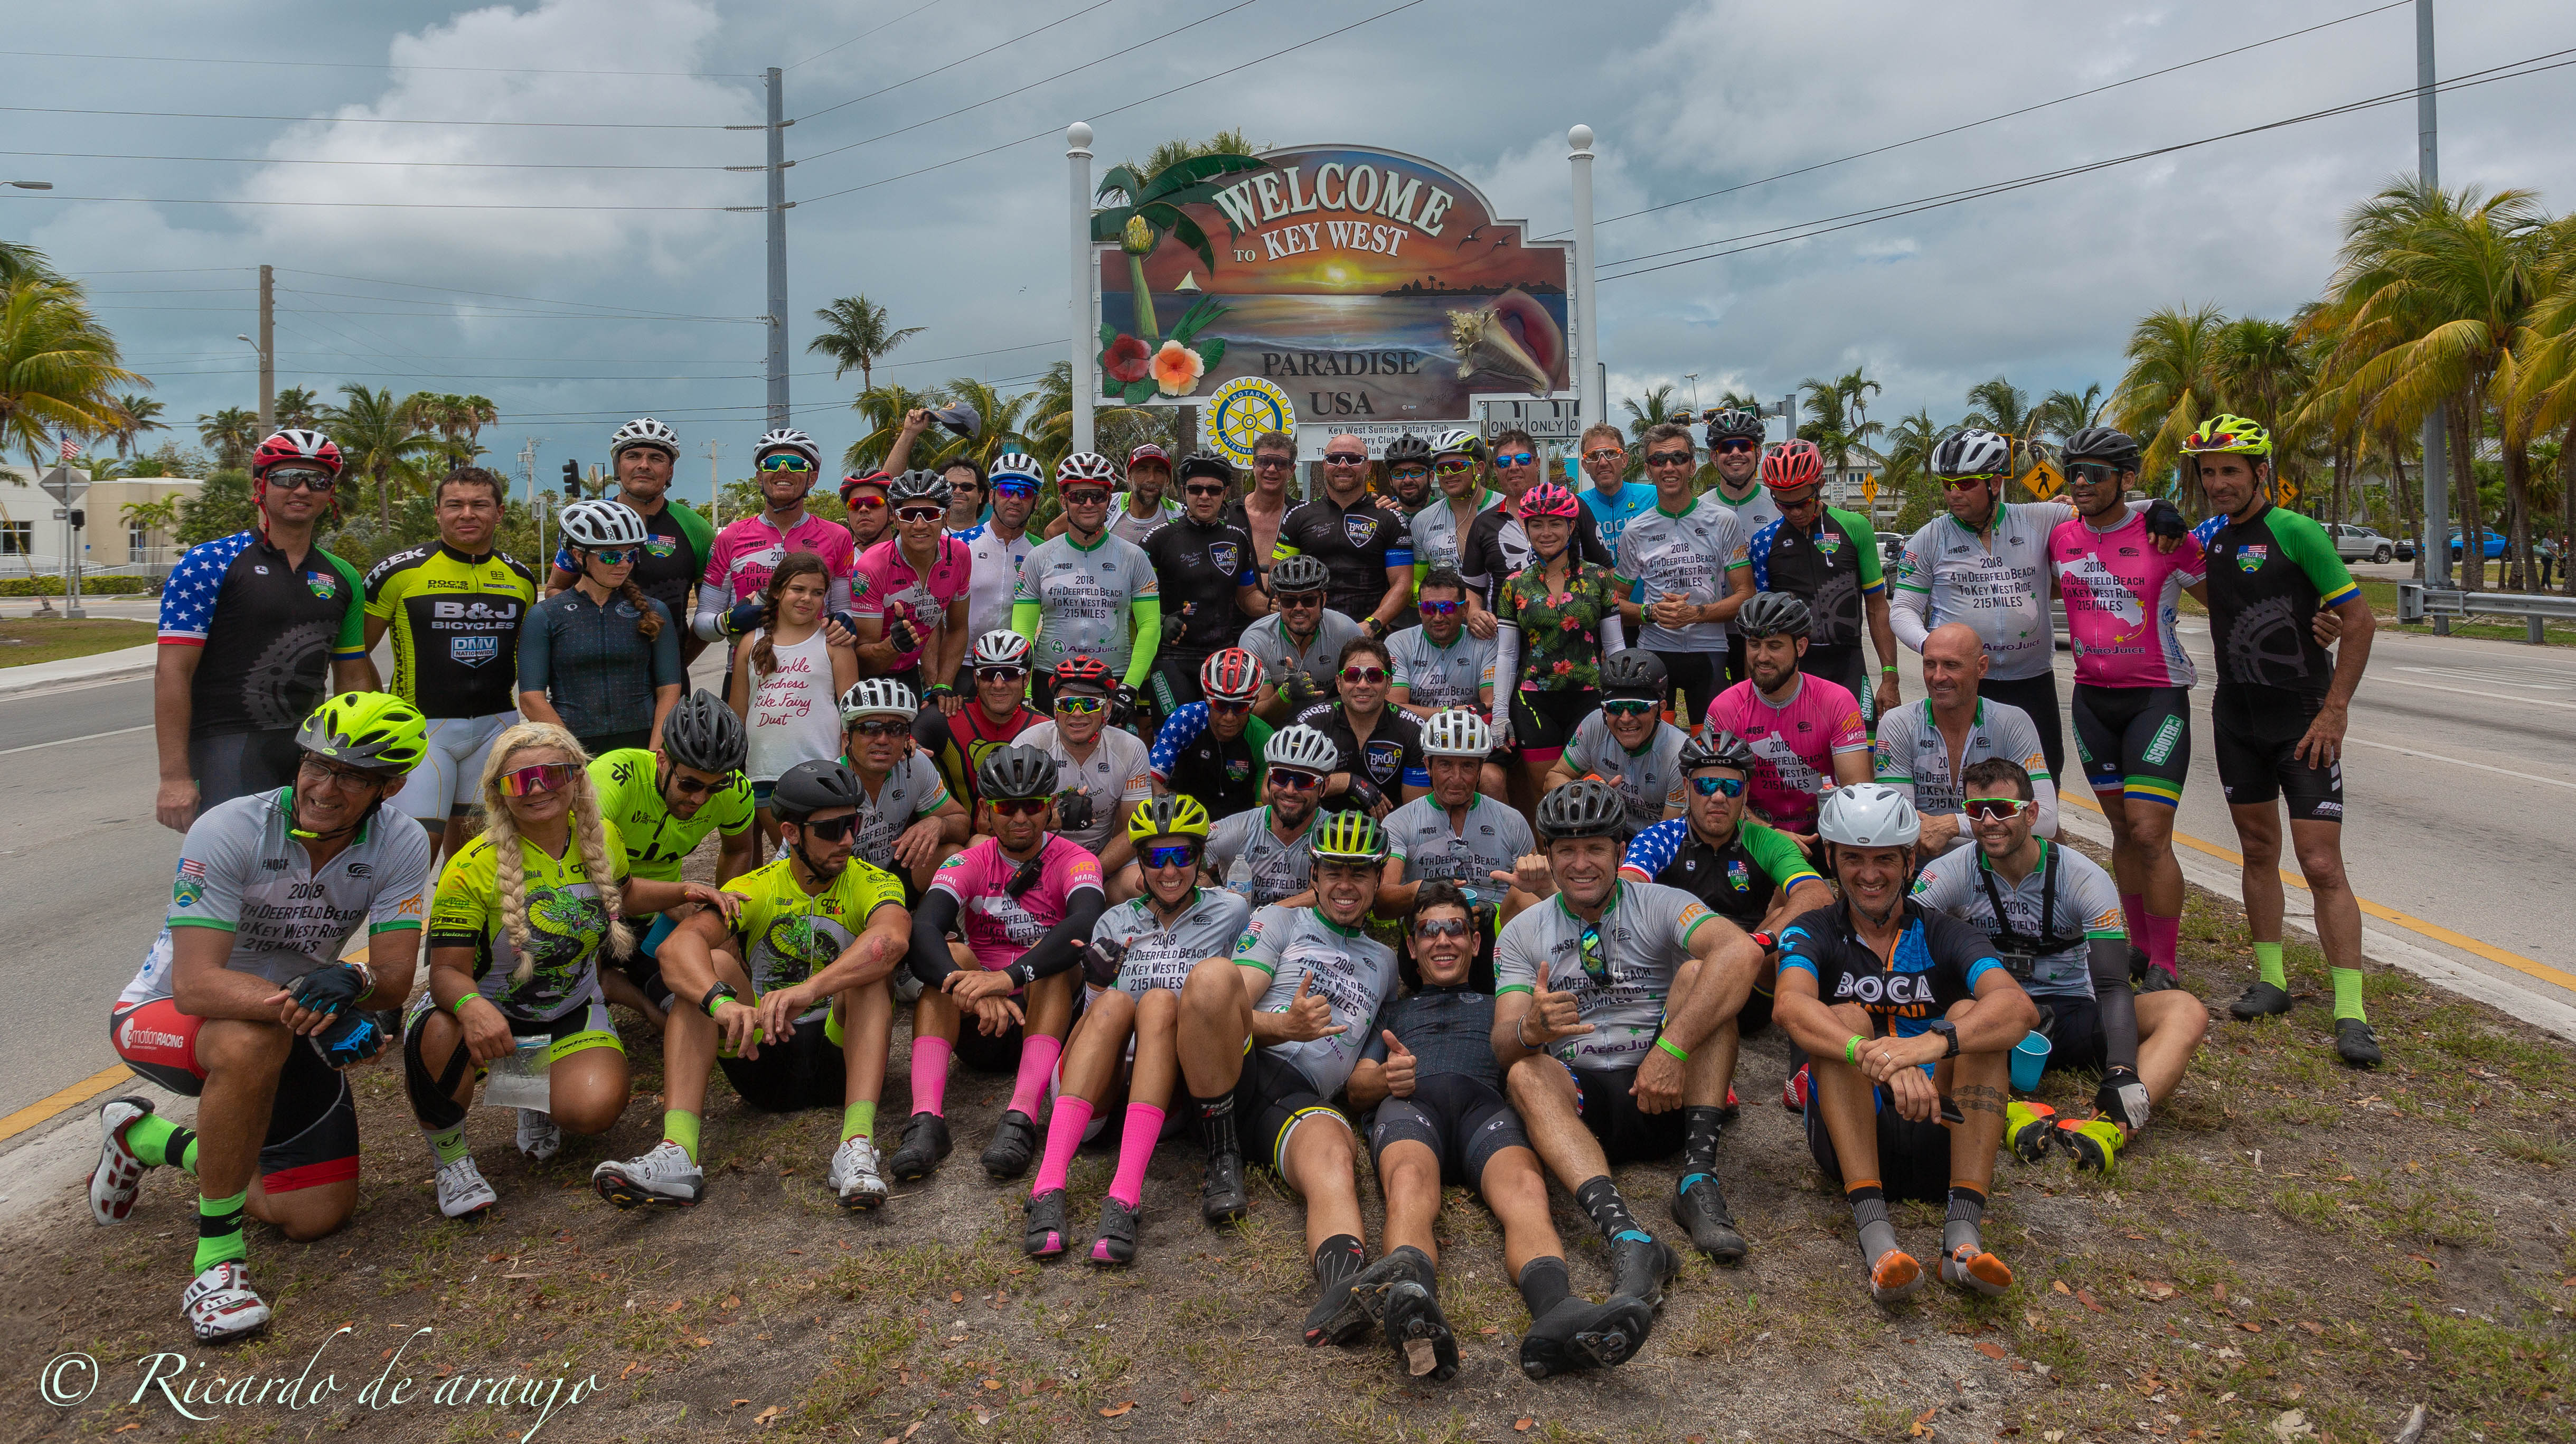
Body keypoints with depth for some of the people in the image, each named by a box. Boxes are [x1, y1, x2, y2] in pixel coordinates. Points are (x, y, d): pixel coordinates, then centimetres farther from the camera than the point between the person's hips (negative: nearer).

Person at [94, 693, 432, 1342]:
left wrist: (355, 982, -41)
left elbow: (395, 977, -18)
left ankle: (147, 1139, 25)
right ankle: (217, 1254, -25)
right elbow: (195, 984, -33)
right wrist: (296, 1006, -48)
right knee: (253, 1041, -41)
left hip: (291, 1024, 5)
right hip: (164, 1016, -5)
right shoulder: (227, 832, -28)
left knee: (317, 1215, 1)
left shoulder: (401, 845, -17)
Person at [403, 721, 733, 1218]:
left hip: (570, 1014, 3)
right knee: (437, 1037, -39)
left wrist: (683, 892, 1)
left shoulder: (601, 837, -3)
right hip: (489, 1013, -3)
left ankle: (539, 1098, 15)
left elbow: (622, 893, 20)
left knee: (594, 1110, -26)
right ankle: (451, 1157, -8)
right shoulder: (473, 868, -19)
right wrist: (472, 1006, -44)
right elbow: (448, 970, -21)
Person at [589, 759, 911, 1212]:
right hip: (762, 1055, 2)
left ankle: (857, 1146, -43)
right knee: (712, 963, -20)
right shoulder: (753, 889, 0)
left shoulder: (871, 884, -5)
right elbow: (677, 946, -20)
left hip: (839, 1053, -2)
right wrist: (722, 1001, -42)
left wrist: (809, 989, -48)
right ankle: (677, 1153, -36)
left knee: (868, 965, -26)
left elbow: (892, 937, -31)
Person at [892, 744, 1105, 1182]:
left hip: (1051, 1015, -2)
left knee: (1053, 953, -28)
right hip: (981, 1031, 2)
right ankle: (926, 1121, -38)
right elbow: (923, 929, -21)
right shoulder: (968, 863, 0)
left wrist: (1009, 976, -46)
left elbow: (1086, 924, -30)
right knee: (950, 955, -23)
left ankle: (1021, 1119, -42)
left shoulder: (1075, 861, -6)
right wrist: (971, 987, -42)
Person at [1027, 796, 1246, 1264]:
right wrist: (1098, 979, -3)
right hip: (1106, 1082, 2)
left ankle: (1124, 1200, -48)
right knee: (1114, 1002, -30)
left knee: (1161, 1001, -32)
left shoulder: (1230, 913, 17)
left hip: (1177, 1085, -1)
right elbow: (1095, 1014, 17)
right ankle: (1048, 1189, -46)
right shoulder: (1116, 922, 22)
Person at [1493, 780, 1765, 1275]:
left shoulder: (1660, 905, 0)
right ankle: (1628, 1239, -47)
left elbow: (1742, 952, -22)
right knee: (1526, 1074, -30)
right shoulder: (1521, 933, 7)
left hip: (1669, 1095, 0)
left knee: (1698, 971, -19)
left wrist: (1672, 1047, -33)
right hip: (1583, 1100, 1)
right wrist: (1531, 1030, -31)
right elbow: (1503, 1047, -4)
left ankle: (1699, 1177, -25)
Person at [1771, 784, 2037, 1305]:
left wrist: (1935, 1042, -39)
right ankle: (1874, 1231, -38)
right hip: (1851, 1141, -1)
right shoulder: (1814, 932, 3)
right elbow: (1790, 1006, -22)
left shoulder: (1944, 935, 4)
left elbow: (2020, 1008, -18)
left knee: (1971, 1015, -20)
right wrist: (1875, 1058, -42)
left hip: (1940, 1134, 1)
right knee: (1845, 1017, -24)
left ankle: (1963, 1233, -32)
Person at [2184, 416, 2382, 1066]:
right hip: (2237, 718, 6)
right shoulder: (2208, 538, 6)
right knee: (2258, 849, 13)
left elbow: (2359, 618, -11)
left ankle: (2351, 1014, -4)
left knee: (2322, 866, -8)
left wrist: (2335, 709, -14)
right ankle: (2271, 980, 24)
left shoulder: (2295, 531, -12)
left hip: (2303, 719, -6)